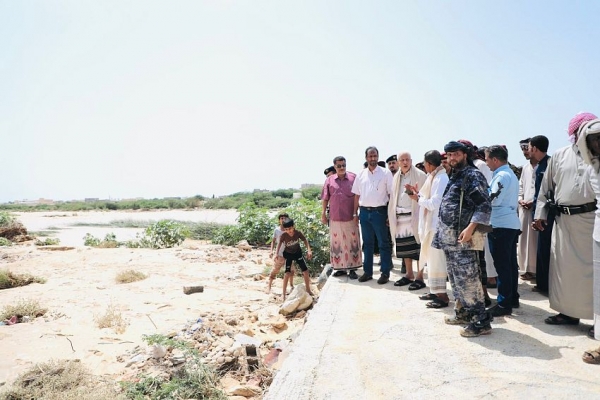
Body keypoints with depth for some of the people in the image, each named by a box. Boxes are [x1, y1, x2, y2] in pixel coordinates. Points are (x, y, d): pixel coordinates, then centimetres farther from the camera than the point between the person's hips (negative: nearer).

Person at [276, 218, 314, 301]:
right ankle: (284, 294, -3)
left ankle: (308, 290, 22)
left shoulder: (298, 233, -23)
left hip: (298, 252, 2)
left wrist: (309, 250, -22)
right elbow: (279, 244, -17)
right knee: (287, 273, -13)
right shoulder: (284, 235, -27)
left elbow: (305, 240, -11)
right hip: (288, 254, -2)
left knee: (305, 271, 3)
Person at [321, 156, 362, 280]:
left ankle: (352, 269, 13)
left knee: (352, 242, 4)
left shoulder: (353, 178, 0)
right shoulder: (329, 180, 6)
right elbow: (325, 198, 10)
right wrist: (323, 213, 6)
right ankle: (340, 268, 21)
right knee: (336, 243, 8)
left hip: (350, 217, -2)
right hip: (335, 217, 2)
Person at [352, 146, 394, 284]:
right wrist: (355, 213, 8)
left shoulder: (385, 173, -2)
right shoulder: (361, 175, 9)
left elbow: (391, 194, -4)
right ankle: (367, 271, 21)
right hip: (364, 212, 4)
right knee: (367, 243, 12)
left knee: (384, 244, 3)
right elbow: (357, 195, 12)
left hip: (380, 211, -4)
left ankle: (385, 273, 12)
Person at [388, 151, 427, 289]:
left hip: (415, 216, -6)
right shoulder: (396, 177, 15)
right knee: (404, 247, 11)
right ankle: (409, 275, 23)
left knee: (417, 246, -3)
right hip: (399, 217, 6)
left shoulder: (419, 175, -4)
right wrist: (391, 215, 14)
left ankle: (419, 277, 4)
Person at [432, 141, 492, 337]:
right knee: (455, 278, 15)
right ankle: (463, 312, 28)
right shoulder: (454, 177, 18)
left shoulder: (473, 175, -9)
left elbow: (484, 206, -17)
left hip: (463, 237, -9)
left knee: (467, 279, -8)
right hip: (449, 237, 9)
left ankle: (481, 321, 1)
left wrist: (470, 228, -25)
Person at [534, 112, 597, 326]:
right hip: (564, 219, 3)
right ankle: (569, 311, 22)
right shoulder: (560, 156, 10)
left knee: (591, 265, 1)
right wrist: (540, 213, 7)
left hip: (591, 217, -3)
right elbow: (546, 186, 11)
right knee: (564, 265, 8)